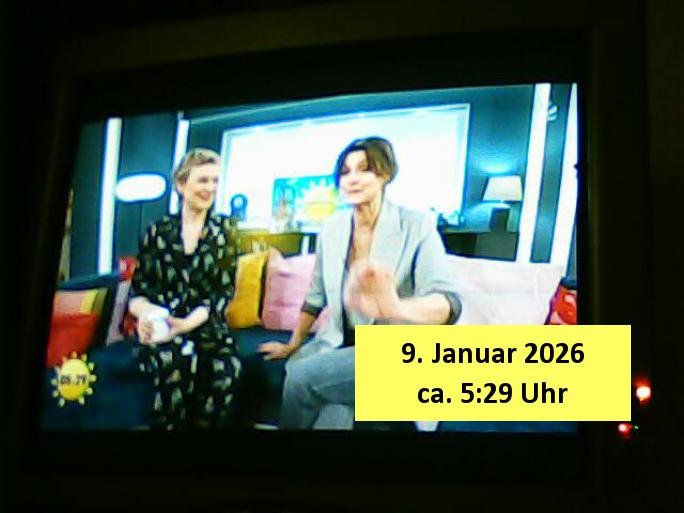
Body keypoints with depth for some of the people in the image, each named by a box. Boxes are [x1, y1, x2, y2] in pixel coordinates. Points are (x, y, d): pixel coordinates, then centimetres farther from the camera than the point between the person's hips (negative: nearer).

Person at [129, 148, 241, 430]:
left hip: (207, 327, 0)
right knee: (180, 359, -36)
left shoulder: (224, 230, 9)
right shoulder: (158, 231, 10)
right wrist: (145, 314, -18)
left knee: (226, 369, -34)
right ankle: (169, 426, -18)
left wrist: (186, 324, -16)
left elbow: (224, 291, 2)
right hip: (161, 329, 0)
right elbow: (138, 289, 8)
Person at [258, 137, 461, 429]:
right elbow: (316, 296, 17)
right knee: (333, 417, -28)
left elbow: (448, 303, -25)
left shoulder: (417, 226, -12)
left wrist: (397, 307, -46)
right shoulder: (332, 228, 4)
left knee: (300, 377, -24)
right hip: (338, 343, 4)